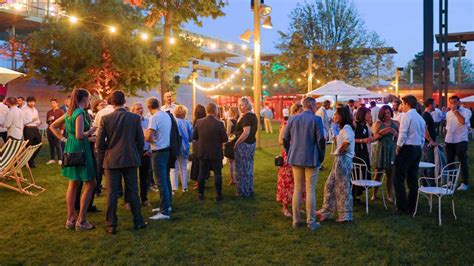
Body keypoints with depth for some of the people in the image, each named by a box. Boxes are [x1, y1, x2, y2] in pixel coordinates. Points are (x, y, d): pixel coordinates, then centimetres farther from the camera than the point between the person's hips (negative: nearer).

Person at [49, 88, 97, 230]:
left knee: (72, 185, 14)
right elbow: (79, 135, -26)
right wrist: (90, 131, -8)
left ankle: (71, 219, 21)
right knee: (90, 184, -1)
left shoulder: (69, 113, 11)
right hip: (80, 149, -9)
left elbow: (52, 126, 19)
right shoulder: (80, 113, -16)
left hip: (70, 149, 9)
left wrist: (64, 139, 14)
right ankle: (81, 221, 0)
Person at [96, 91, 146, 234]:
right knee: (133, 191, 10)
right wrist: (138, 156, 14)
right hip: (131, 160, 1)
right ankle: (138, 221, 17)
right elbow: (140, 140, 0)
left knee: (112, 193, 5)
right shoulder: (135, 118, -4)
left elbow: (99, 143, -4)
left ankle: (111, 225, 11)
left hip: (111, 160, -1)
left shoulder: (105, 119, -6)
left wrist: (105, 156, 13)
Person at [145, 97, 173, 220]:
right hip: (166, 149, 8)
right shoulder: (167, 115, 7)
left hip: (159, 152, -8)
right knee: (166, 179, 17)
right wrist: (150, 134, 16)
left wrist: (145, 135, 0)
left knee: (161, 182, -6)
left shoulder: (154, 117, -17)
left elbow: (149, 138, -21)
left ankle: (165, 212, -4)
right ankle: (167, 205, 28)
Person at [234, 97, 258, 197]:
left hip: (244, 144, -9)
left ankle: (243, 192, 9)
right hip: (252, 143, 10)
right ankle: (250, 190, 25)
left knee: (242, 169, 1)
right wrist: (240, 118, 4)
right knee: (249, 168, 17)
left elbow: (246, 132, -27)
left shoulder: (246, 117, -18)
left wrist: (236, 143, -21)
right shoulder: (253, 116, 11)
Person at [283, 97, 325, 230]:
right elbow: (321, 140, -13)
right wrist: (321, 156, 0)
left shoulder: (292, 119, 3)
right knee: (310, 191, 3)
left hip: (296, 159, 4)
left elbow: (285, 139, 6)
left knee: (297, 189, 13)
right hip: (312, 159, -4)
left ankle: (295, 220, 18)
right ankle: (311, 222, 9)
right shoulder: (316, 119, -10)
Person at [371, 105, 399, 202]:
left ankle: (389, 195, 14)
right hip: (381, 149, -1)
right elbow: (374, 137, -1)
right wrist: (382, 133, -17)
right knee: (378, 172, 0)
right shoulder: (378, 123, 4)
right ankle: (374, 194, 10)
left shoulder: (396, 123, 6)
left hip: (392, 150, 1)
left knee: (390, 173, 4)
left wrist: (395, 132, -14)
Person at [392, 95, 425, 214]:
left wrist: (397, 149, -8)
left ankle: (402, 207, -1)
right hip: (417, 149, 8)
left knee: (398, 179, -1)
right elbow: (423, 137, 14)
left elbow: (403, 134, -18)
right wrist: (419, 149, 19)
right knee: (413, 179, 12)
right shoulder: (420, 118, 13)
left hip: (406, 148, -8)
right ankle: (412, 207, 18)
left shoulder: (407, 115, -11)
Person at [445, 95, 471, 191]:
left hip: (461, 141, -6)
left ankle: (465, 183, 6)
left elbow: (463, 121, -27)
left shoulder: (466, 111, -8)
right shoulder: (448, 113, 11)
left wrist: (456, 111, -21)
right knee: (449, 162, 12)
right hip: (449, 141, 6)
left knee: (463, 162, -1)